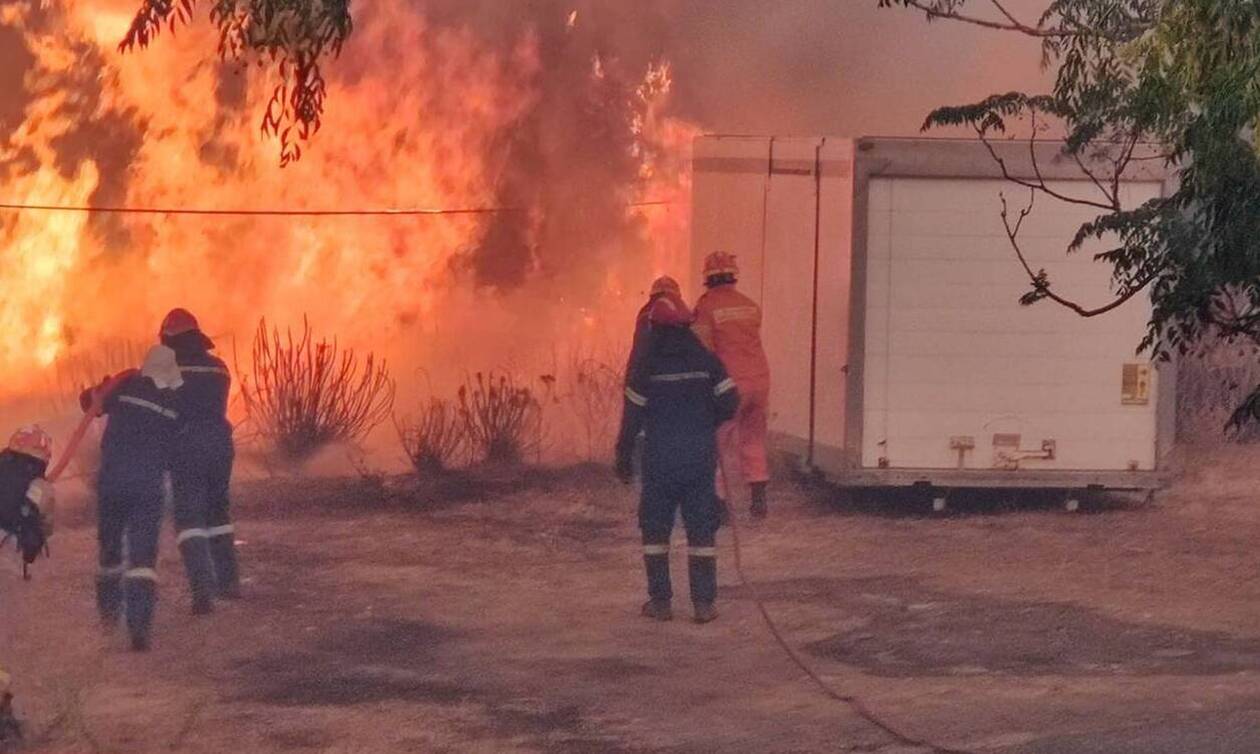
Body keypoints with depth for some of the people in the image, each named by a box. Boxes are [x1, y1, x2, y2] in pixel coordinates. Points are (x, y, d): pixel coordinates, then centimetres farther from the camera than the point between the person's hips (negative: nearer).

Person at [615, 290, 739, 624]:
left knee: (656, 528, 9)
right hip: (701, 457, 2)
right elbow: (729, 402, -3)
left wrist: (624, 458, 5)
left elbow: (632, 417, -4)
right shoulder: (705, 360, 0)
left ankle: (660, 600, 8)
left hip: (660, 458, -2)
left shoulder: (647, 365, -6)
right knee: (701, 529, 6)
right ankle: (704, 602, 3)